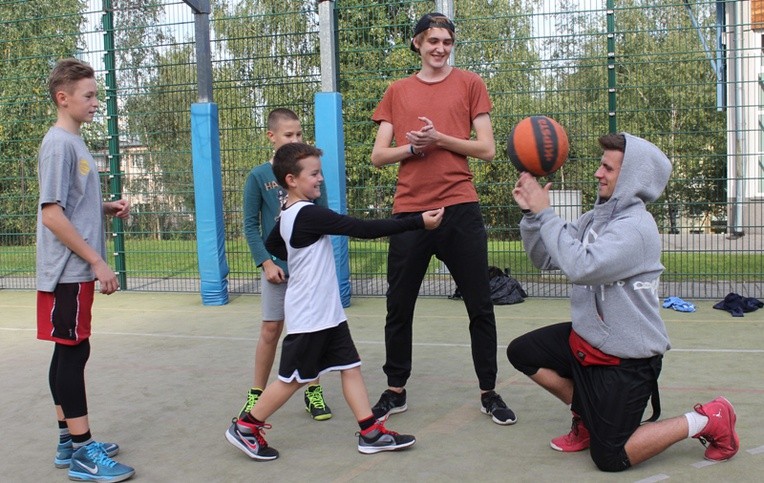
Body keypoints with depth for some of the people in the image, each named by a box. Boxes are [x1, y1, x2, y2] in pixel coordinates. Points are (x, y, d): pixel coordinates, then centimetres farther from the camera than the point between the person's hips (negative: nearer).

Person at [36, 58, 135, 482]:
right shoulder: (59, 144, -14)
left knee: (68, 352, 13)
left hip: (78, 271, 9)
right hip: (68, 271, -9)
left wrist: (108, 208, 5)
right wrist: (97, 261, -19)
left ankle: (69, 441, 22)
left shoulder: (74, 143, 15)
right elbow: (52, 213, -19)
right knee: (73, 351, -5)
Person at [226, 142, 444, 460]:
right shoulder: (308, 214, -21)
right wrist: (417, 222, -22)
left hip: (327, 313, 9)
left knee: (350, 367, 7)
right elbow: (362, 229, -24)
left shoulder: (288, 216, 8)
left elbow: (272, 245, 27)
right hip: (309, 315, -9)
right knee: (292, 379, 2)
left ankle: (371, 433, 10)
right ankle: (245, 429, 16)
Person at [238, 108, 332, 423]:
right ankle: (257, 394, 18)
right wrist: (266, 263, -10)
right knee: (271, 329, 4)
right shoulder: (259, 176, -2)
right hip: (277, 266, -1)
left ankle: (313, 392, 21)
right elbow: (251, 225, -1)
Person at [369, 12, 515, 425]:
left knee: (480, 306, 4)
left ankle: (489, 393, 18)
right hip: (409, 211, 2)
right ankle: (395, 391, 23)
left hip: (460, 209, -1)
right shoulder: (397, 92, 12)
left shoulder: (469, 84, 7)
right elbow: (378, 156, 8)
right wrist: (414, 147, -10)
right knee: (399, 307, 8)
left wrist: (440, 138, -11)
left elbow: (487, 149, 1)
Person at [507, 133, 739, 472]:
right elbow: (546, 259, 4)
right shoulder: (596, 217, 3)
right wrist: (531, 214, -10)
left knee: (609, 458, -4)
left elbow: (581, 266, -35)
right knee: (521, 352, 8)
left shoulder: (635, 227, -23)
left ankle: (707, 421, 10)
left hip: (626, 358, -8)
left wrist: (545, 212, -26)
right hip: (587, 339, 8)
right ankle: (587, 414, 20)